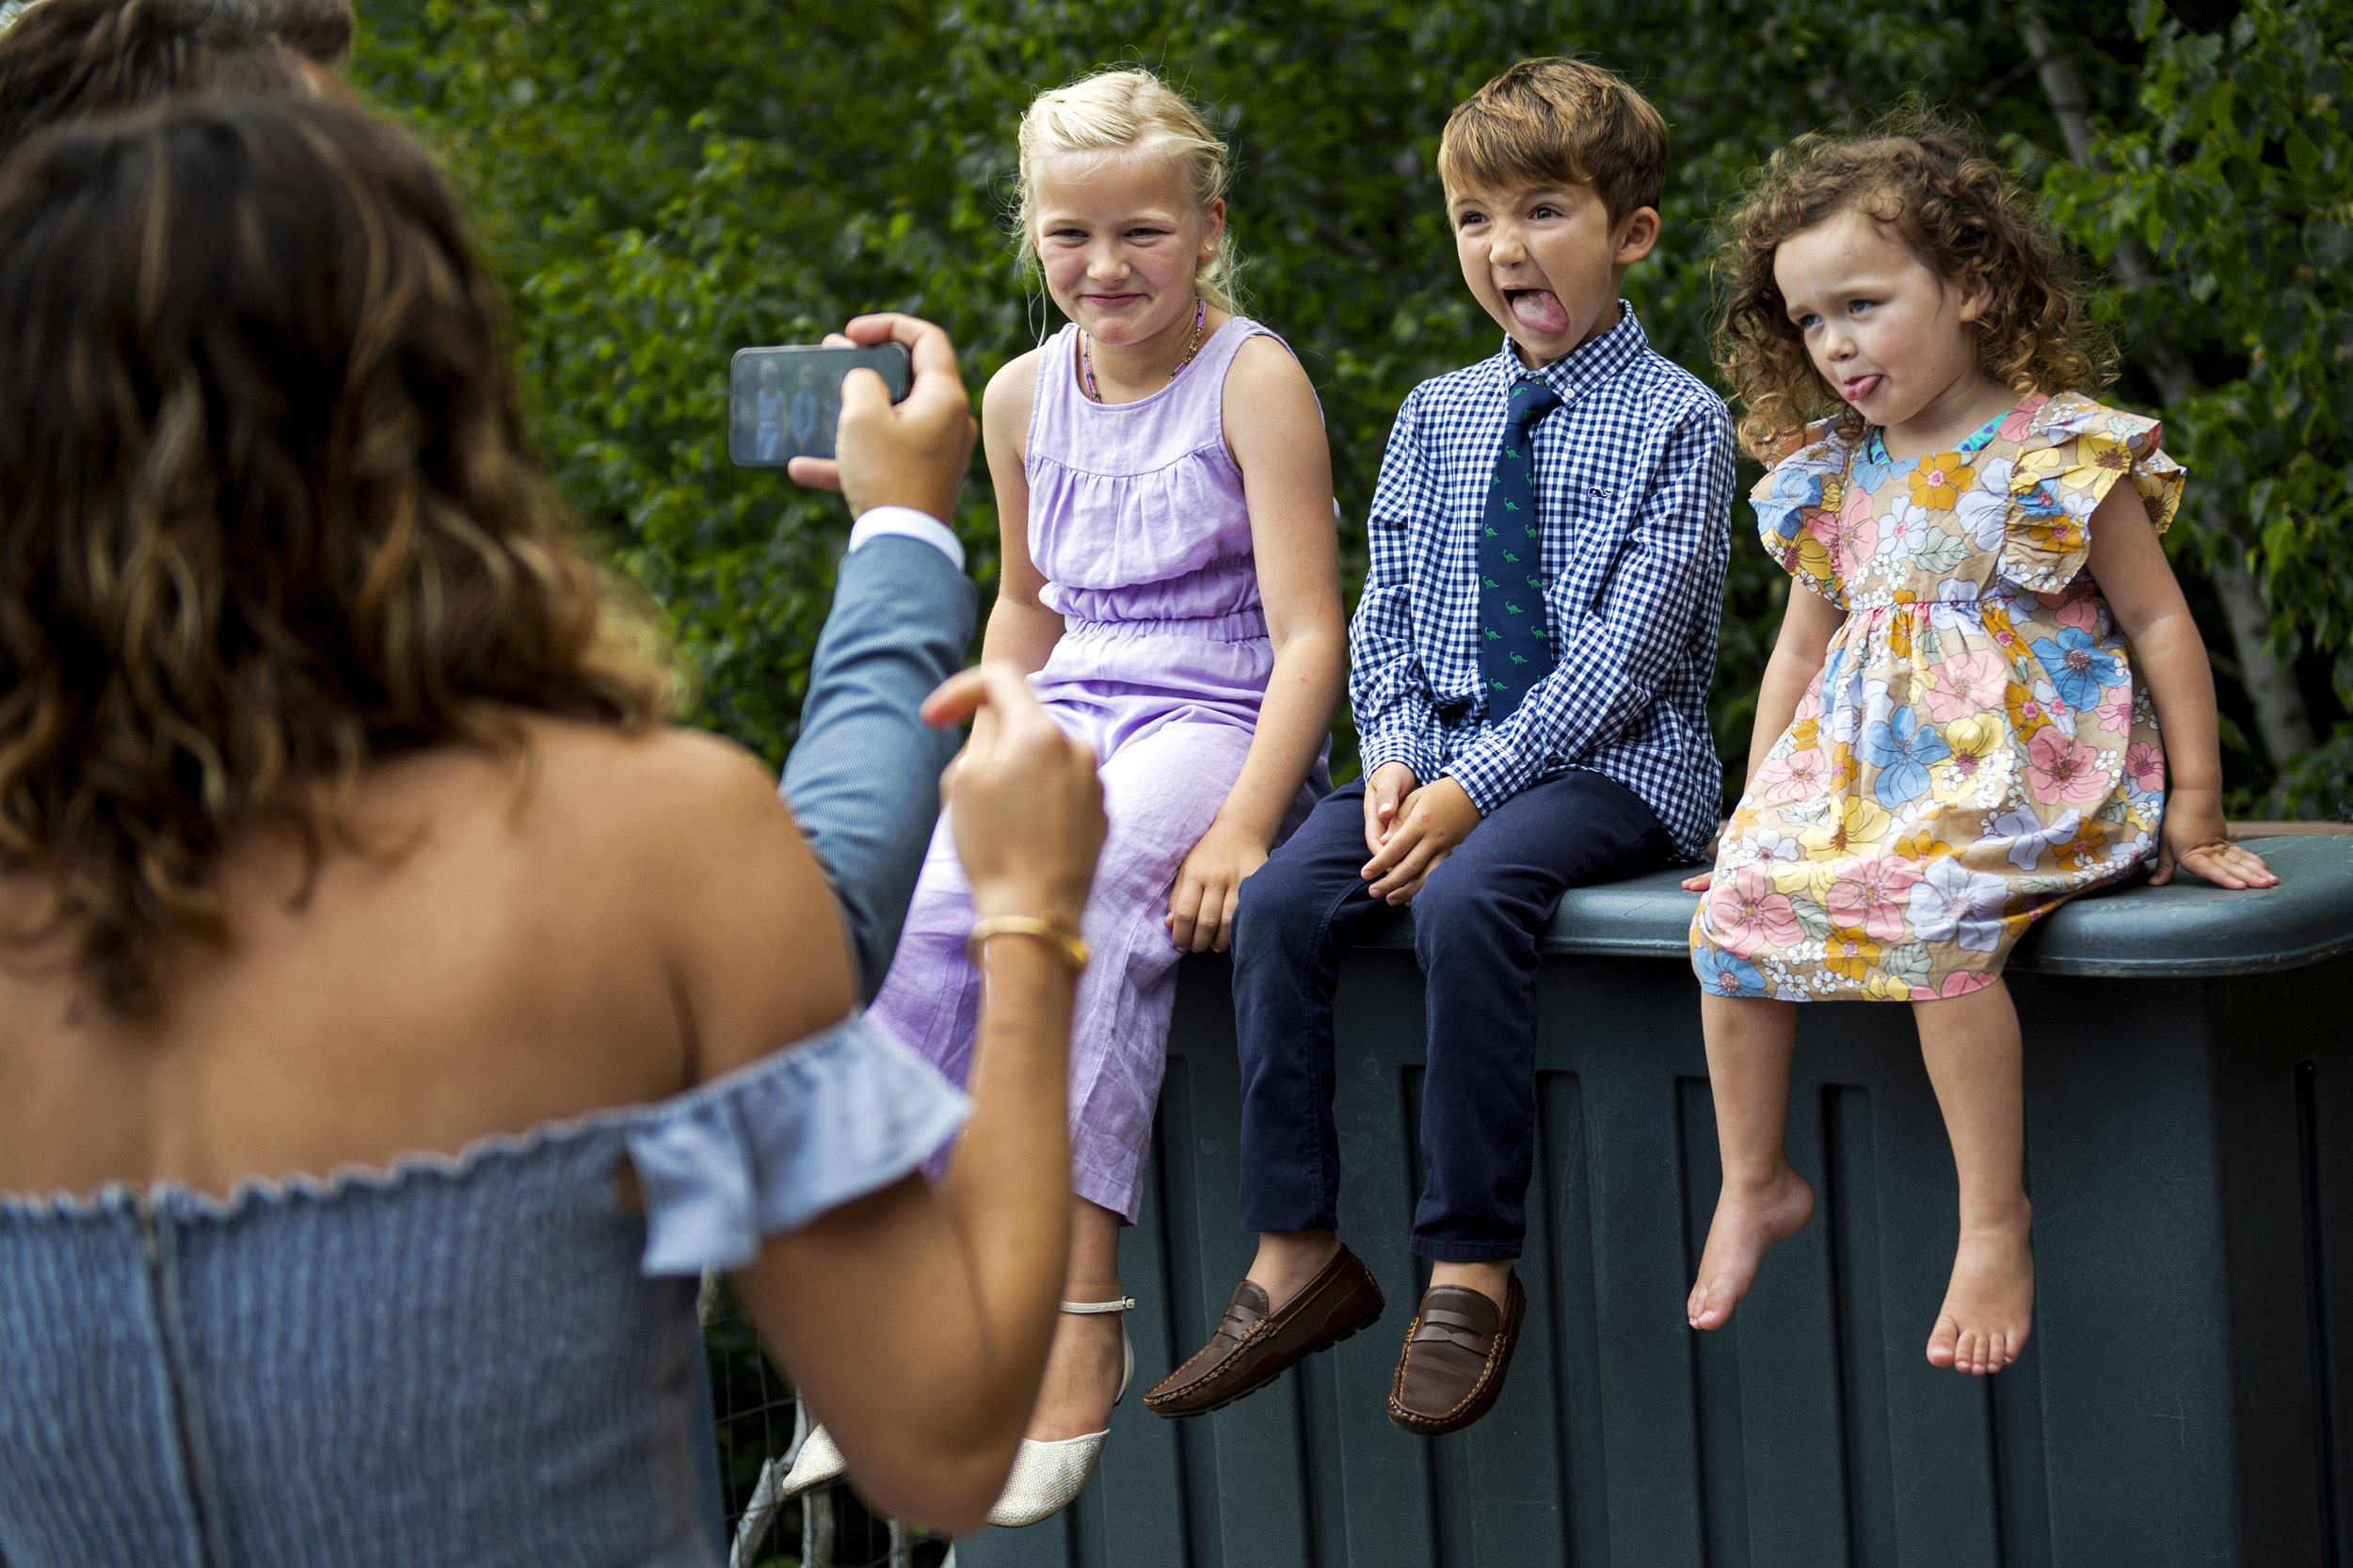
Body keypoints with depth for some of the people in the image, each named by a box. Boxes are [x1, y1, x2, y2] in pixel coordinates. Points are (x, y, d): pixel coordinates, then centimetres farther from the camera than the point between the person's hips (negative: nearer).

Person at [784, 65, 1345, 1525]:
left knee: (1087, 902, -35)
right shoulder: (1027, 396, 12)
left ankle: (1081, 1309, -32)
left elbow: (1309, 635, -11)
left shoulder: (1252, 379, -5)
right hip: (1065, 719, 5)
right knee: (917, 904, -25)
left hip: (1215, 721, -5)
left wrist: (1244, 825, -23)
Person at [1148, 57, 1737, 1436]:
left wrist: (1475, 785, -21)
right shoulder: (1436, 416, 15)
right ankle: (1298, 1255, -14)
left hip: (1614, 765, -6)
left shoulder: (1678, 422, -4)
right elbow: (1384, 622, 12)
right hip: (1443, 753, 6)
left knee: (1465, 899, -33)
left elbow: (1621, 652, -13)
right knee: (1281, 898, -19)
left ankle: (1472, 1268, -22)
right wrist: (1397, 759, -8)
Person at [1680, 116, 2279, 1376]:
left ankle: (1996, 1224, -22)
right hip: (1867, 770, 6)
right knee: (1737, 903, -15)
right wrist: (1760, 809, 18)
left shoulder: (2060, 454, -6)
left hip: (2031, 771, -6)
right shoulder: (1834, 478, 11)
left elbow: (2160, 624, -3)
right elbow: (1801, 650, 21)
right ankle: (1752, 1183, 2)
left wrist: (2195, 811, -5)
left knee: (1935, 915, -32)